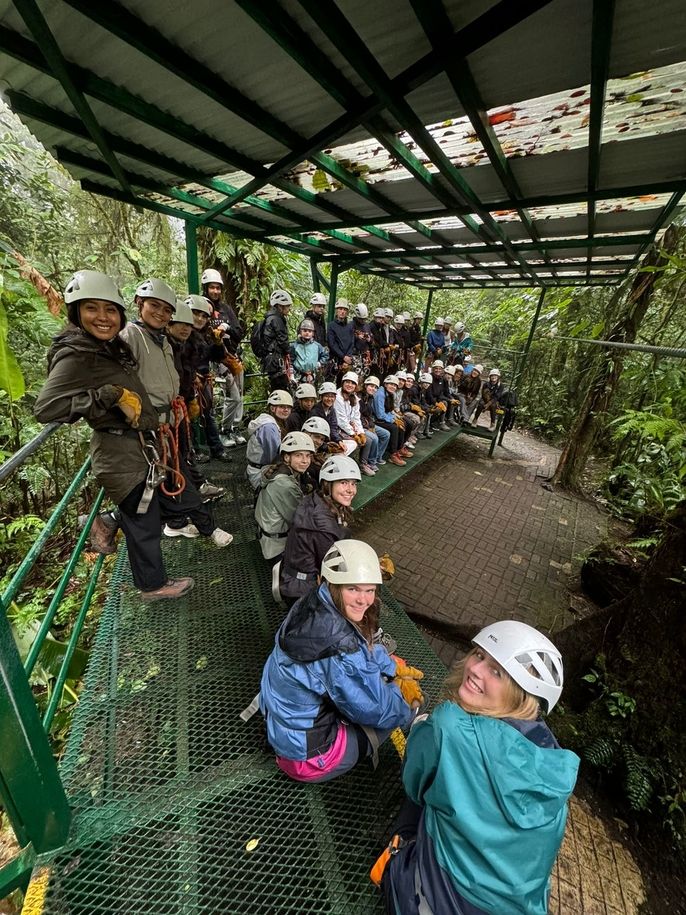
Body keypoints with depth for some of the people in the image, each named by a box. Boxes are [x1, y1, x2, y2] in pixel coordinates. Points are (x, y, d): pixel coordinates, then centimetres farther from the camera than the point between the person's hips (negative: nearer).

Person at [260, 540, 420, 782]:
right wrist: (406, 701, -3)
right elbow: (375, 709, -21)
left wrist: (393, 667, 5)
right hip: (306, 756, -7)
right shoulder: (340, 648, -37)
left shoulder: (314, 605, -13)